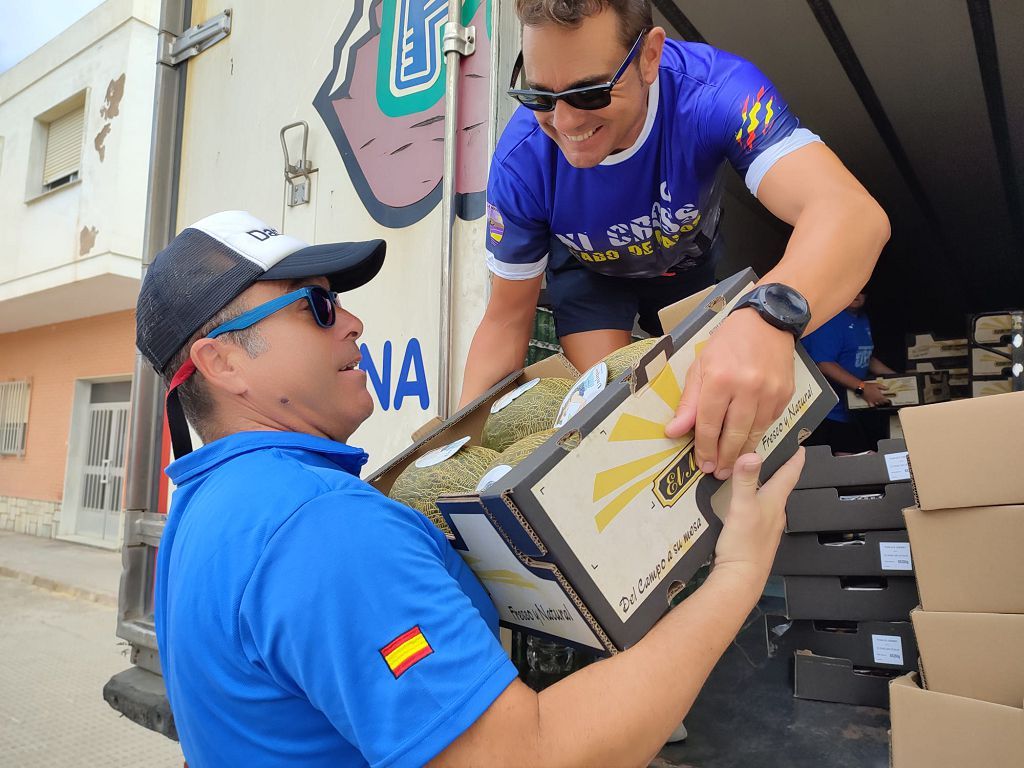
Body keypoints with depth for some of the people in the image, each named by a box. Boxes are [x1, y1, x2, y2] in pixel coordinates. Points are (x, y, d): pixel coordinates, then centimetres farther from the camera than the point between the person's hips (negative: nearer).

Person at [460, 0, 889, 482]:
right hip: (590, 274, 0)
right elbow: (507, 318, -23)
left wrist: (769, 316, -77)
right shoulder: (519, 162, -35)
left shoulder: (713, 88, -41)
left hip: (689, 265, 1)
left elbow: (851, 212, -55)